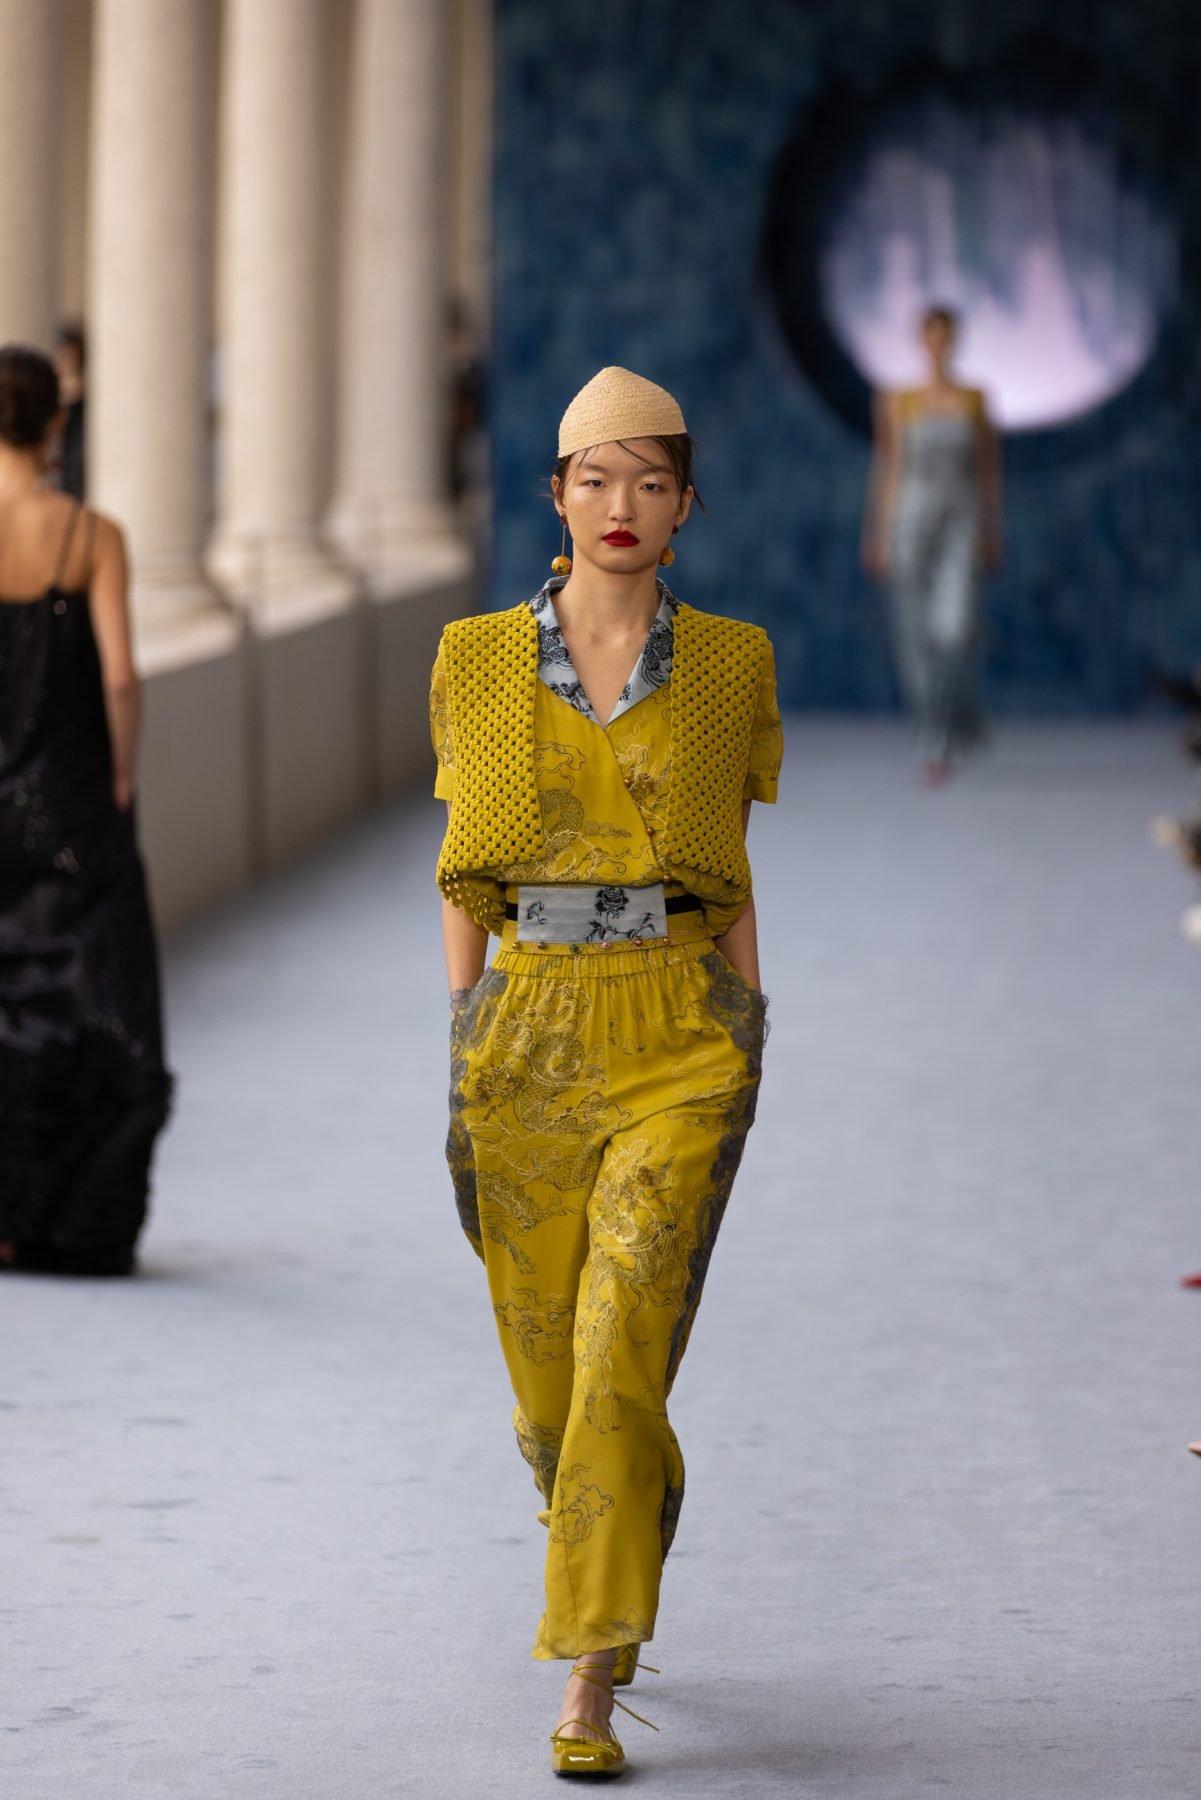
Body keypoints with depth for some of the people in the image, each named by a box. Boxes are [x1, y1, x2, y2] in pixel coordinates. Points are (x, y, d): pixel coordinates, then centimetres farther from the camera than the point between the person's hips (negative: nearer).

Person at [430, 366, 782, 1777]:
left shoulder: (730, 665, 4)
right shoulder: (480, 661, 5)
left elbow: (733, 875, 9)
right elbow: (465, 877, 8)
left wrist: (744, 1054, 6)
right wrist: (462, 1058, 4)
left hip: (679, 1037, -2)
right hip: (526, 1030, 2)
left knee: (624, 1356, -15)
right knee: (546, 1360, 9)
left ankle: (590, 1686, -11)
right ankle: (613, 1586, 39)